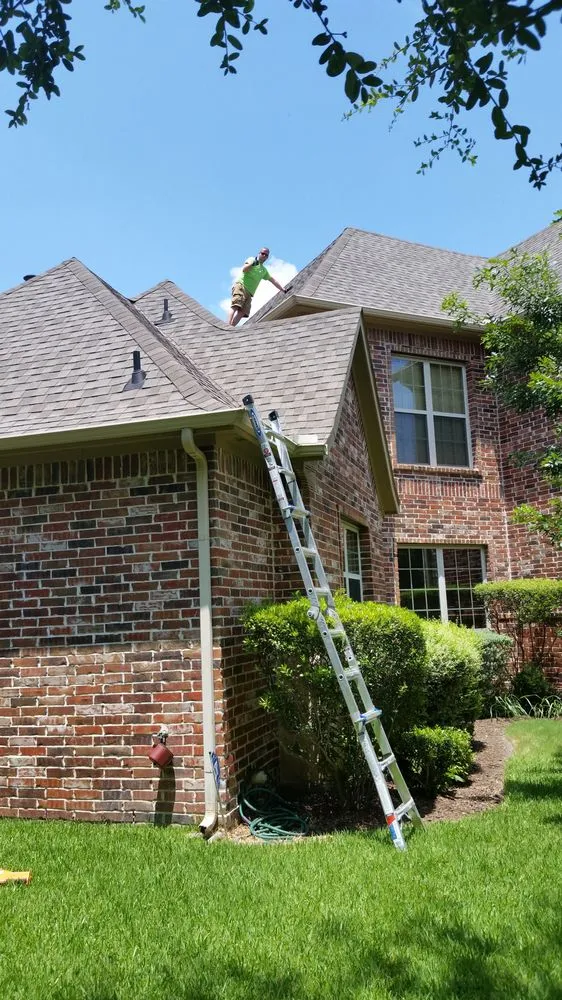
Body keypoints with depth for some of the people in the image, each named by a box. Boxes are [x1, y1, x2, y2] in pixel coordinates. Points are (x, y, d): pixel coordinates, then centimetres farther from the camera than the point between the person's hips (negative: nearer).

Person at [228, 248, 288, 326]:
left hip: (249, 292, 6)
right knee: (236, 306, -25)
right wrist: (252, 264, -21)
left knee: (243, 312, -15)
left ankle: (231, 327, -25)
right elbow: (244, 269, -5)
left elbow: (273, 280, 37)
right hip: (241, 285, -6)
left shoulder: (264, 270, 29)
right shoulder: (252, 259, 11)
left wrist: (283, 289, 36)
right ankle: (229, 326, -38)